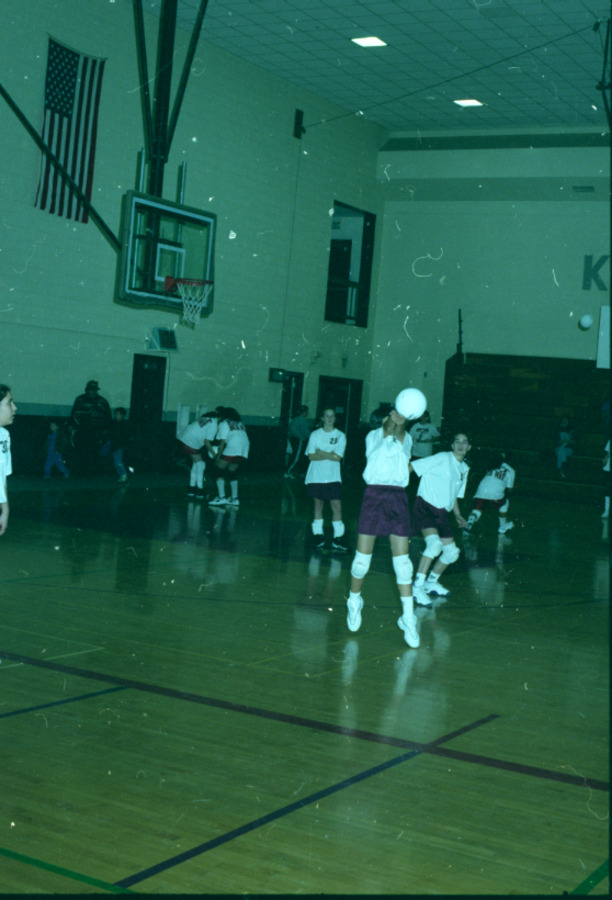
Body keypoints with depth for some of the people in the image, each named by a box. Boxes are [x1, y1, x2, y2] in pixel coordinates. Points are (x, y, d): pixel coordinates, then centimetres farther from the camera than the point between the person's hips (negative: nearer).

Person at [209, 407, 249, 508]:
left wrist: (217, 457, 1)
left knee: (220, 470, 0)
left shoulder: (224, 423, 7)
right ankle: (234, 498, 15)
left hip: (232, 449, -7)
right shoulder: (239, 423, 28)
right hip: (244, 451, 7)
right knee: (232, 473, 19)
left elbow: (223, 442, -2)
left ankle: (221, 497, -10)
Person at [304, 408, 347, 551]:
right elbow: (311, 456, -4)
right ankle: (318, 535, 16)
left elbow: (338, 457, -8)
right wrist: (329, 455, -12)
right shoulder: (315, 434, 5)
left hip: (333, 478, -1)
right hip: (316, 476, 1)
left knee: (337, 506, -8)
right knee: (318, 505, 6)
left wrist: (321, 453, -7)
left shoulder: (340, 436, 3)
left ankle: (338, 538, -5)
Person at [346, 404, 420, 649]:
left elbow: (400, 439, -10)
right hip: (374, 494, -1)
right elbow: (385, 435, -11)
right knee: (362, 556, 0)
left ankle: (408, 617, -2)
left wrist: (401, 424, -30)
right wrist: (392, 421, -29)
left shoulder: (406, 439, 14)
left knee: (402, 559, -6)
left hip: (397, 498, 1)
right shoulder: (373, 436, 12)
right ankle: (354, 602, 26)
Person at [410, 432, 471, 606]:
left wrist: (458, 515, 16)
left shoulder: (464, 468, 16)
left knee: (452, 552, 7)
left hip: (441, 512, 8)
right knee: (435, 543, -28)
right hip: (425, 506, -8)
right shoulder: (443, 458, -7)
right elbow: (412, 467, -11)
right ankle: (417, 587, -23)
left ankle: (431, 582, 29)